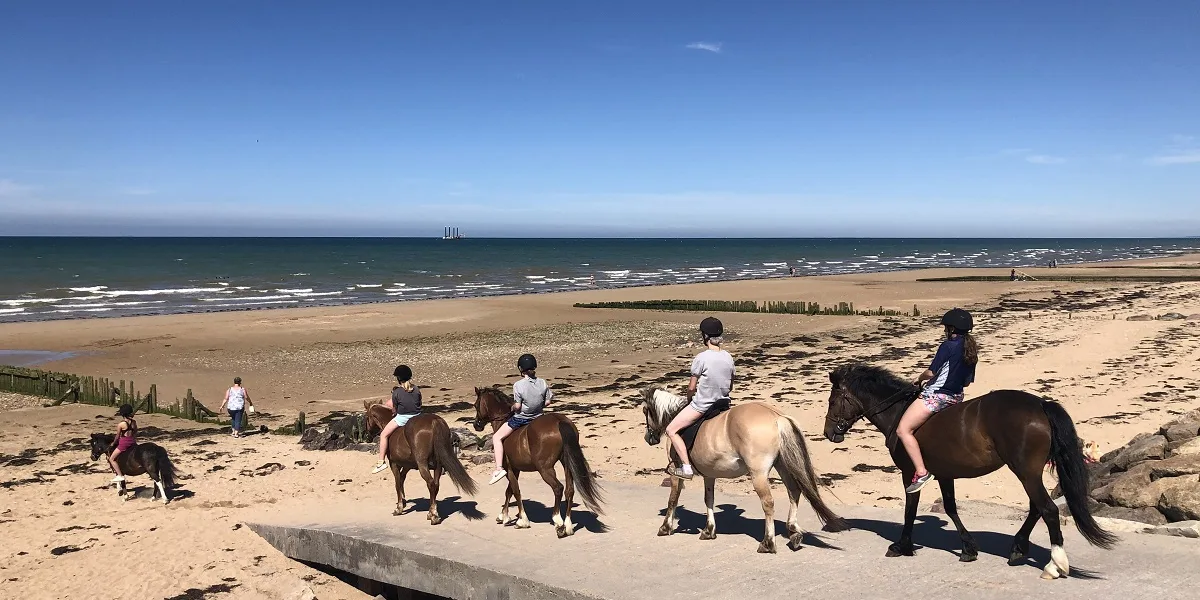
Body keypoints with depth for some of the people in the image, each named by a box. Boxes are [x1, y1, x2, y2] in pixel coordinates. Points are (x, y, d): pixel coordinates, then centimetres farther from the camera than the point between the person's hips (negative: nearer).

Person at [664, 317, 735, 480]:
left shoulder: (700, 358, -19)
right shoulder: (728, 357, -1)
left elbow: (691, 388, -11)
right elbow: (730, 387, 9)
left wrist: (690, 395, 10)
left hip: (701, 405, -7)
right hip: (722, 403, 7)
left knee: (671, 430, 2)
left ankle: (686, 467, -5)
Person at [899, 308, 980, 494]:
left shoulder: (948, 346, -17)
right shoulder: (971, 349, 8)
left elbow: (931, 373, -18)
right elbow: (967, 381, 13)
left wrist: (919, 379, 2)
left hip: (936, 395, -10)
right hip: (957, 397, 10)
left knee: (903, 430, -11)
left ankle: (921, 472, -20)